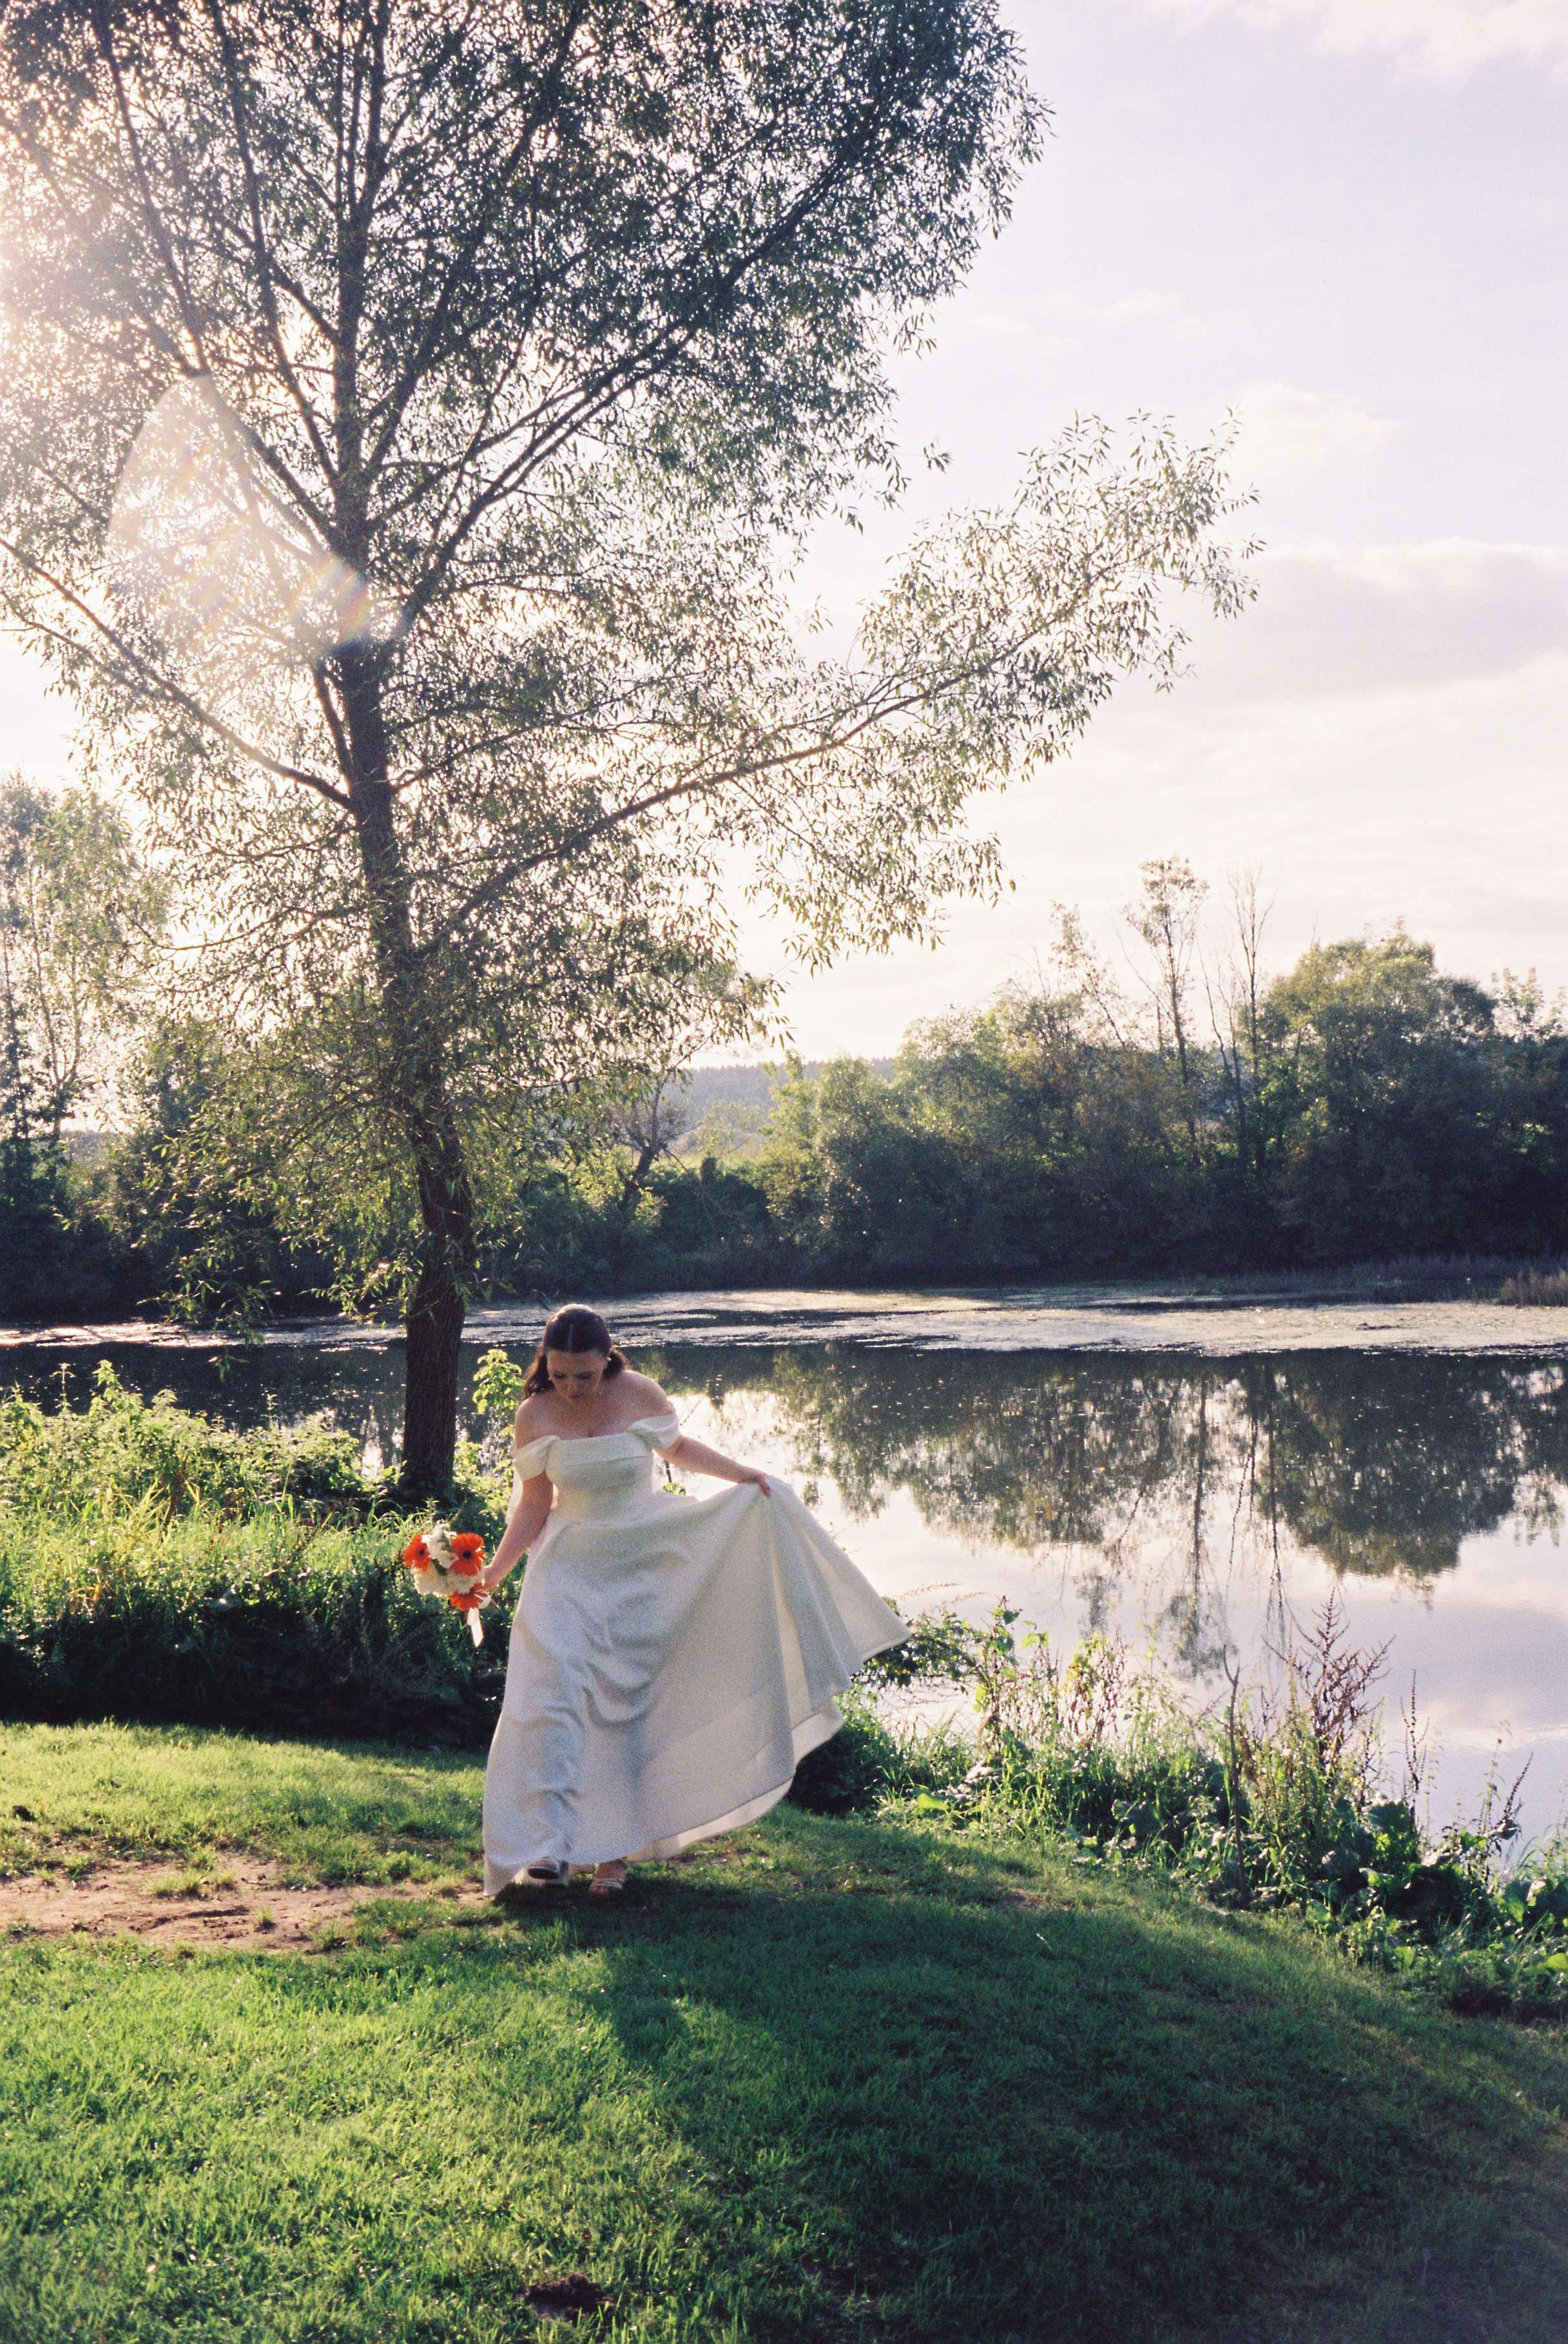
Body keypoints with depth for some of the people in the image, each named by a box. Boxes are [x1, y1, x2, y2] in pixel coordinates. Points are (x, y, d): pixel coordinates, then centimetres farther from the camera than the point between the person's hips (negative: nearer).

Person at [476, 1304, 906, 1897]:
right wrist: (493, 1573, -11)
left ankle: (614, 1848, 10)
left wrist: (742, 1474, 5)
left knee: (626, 1703, 2)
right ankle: (550, 1846, -17)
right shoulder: (536, 1415, -7)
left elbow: (676, 1449, 13)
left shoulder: (638, 1395, -7)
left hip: (640, 1567, 1)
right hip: (568, 1569, 0)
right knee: (555, 1692, -16)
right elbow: (533, 1506, 0)